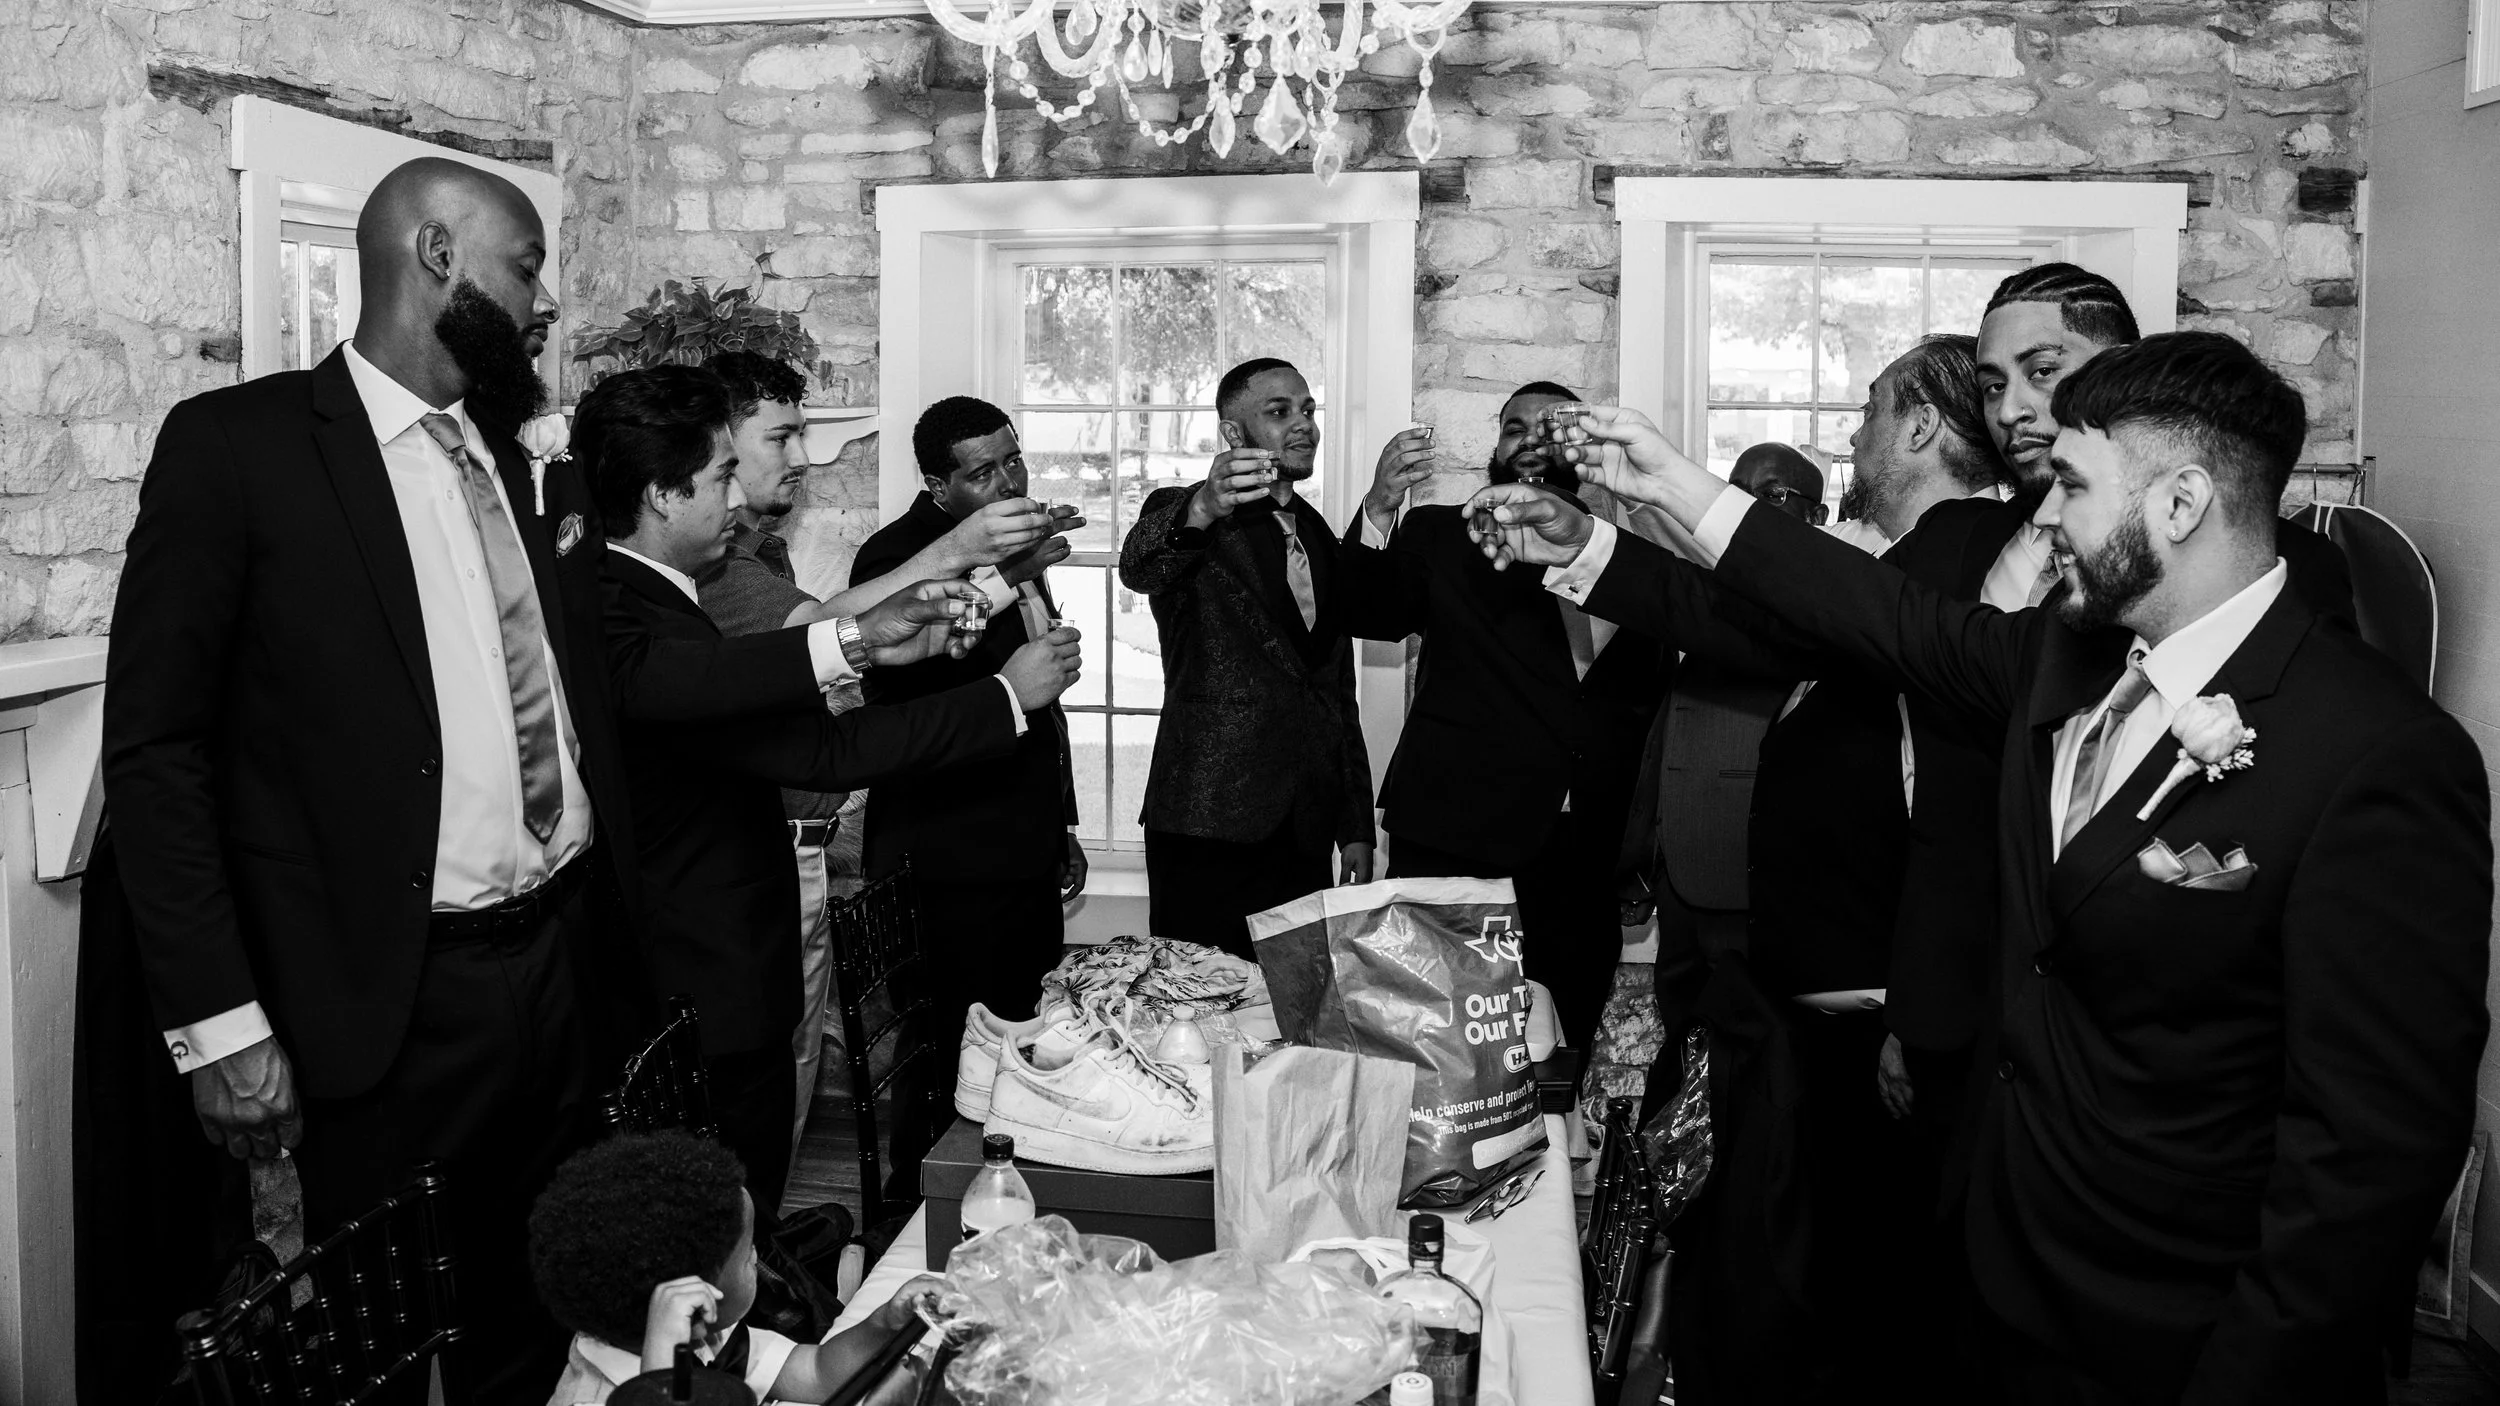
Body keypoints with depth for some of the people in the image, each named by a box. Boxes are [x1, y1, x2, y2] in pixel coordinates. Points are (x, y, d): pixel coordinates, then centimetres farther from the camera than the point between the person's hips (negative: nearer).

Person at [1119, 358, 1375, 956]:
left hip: (1306, 836, 6)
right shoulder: (1183, 517, -2)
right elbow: (1138, 568, -28)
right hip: (1210, 828, -5)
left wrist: (1355, 828, 16)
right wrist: (1202, 509, -49)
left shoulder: (1318, 536, 17)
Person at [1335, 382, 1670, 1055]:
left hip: (1582, 853, 2)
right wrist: (1379, 508, -21)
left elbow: (1653, 689, 6)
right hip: (1455, 842, -2)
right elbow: (1365, 613, -4)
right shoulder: (1441, 535, 12)